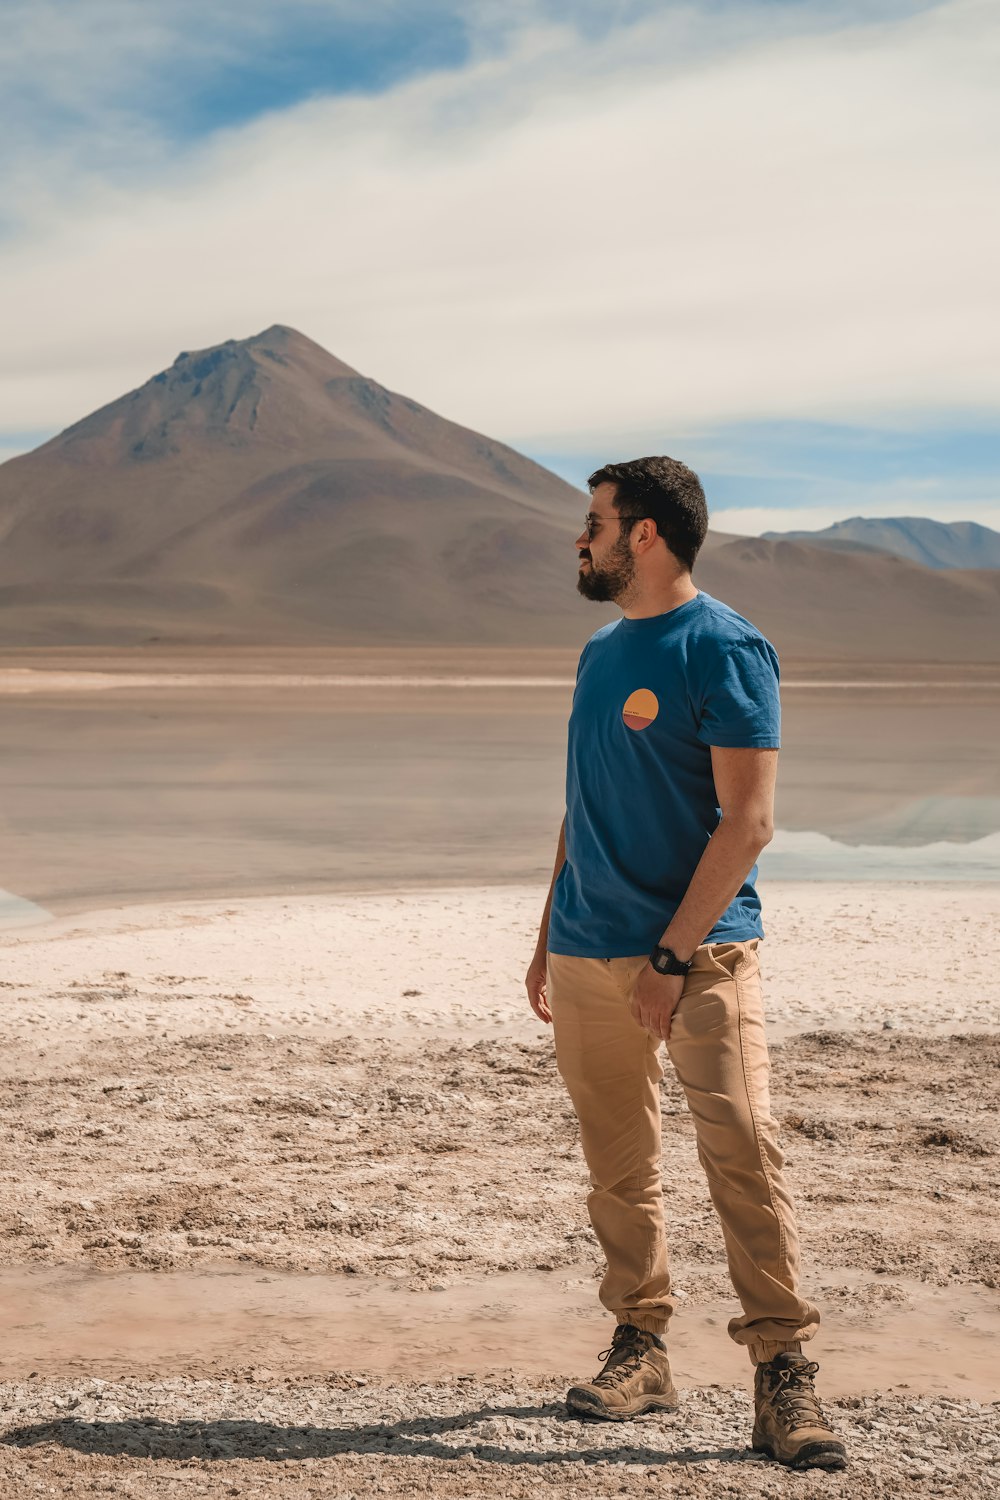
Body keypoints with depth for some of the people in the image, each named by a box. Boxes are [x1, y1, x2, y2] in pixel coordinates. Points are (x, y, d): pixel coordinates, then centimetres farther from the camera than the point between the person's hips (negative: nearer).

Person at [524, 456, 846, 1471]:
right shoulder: (601, 652, 15)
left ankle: (783, 1375, -8)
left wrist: (673, 954, -18)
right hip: (590, 950, 7)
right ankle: (639, 1349, 22)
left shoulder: (724, 648, -8)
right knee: (618, 1163, 10)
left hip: (700, 949, -7)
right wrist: (548, 940, 17)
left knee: (741, 1148, -13)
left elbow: (746, 822, -14)